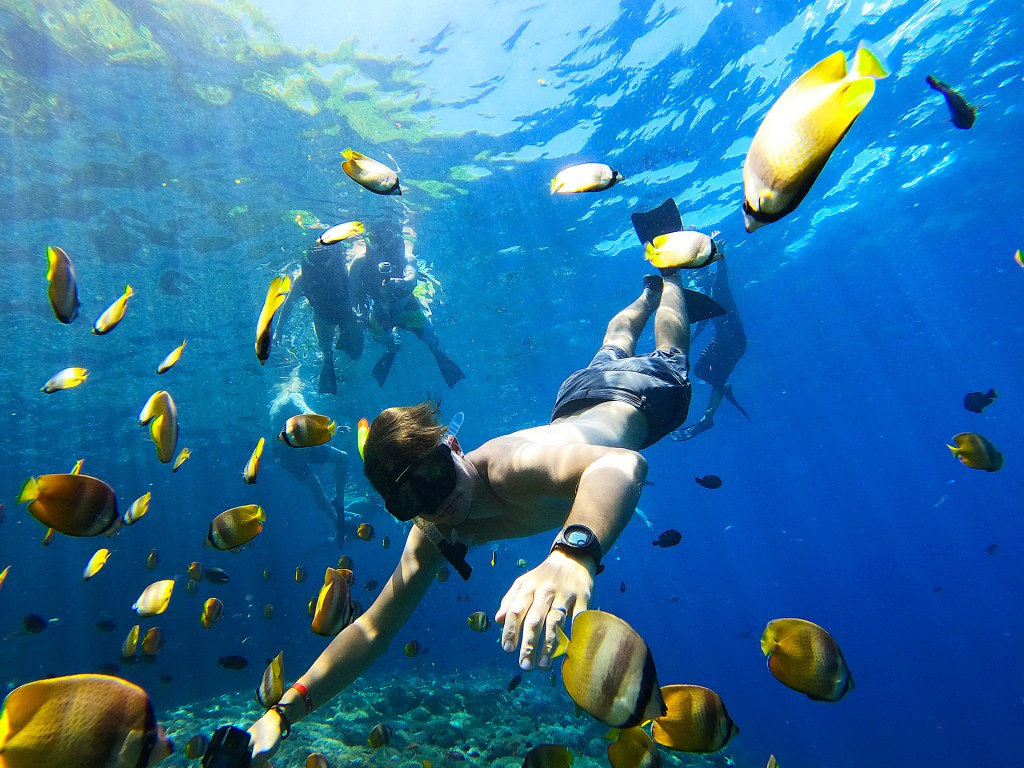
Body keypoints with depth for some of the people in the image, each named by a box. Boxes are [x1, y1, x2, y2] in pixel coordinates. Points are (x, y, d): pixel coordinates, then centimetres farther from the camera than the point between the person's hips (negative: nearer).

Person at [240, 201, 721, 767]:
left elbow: (623, 463, -72)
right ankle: (651, 289, 68)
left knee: (669, 356, 32)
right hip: (576, 403, 4)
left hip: (629, 396, -4)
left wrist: (573, 553, -92)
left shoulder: (516, 464, -51)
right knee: (612, 346, 38)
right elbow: (372, 629, -23)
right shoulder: (433, 535, -29)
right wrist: (284, 710, -32)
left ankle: (670, 272, 58)